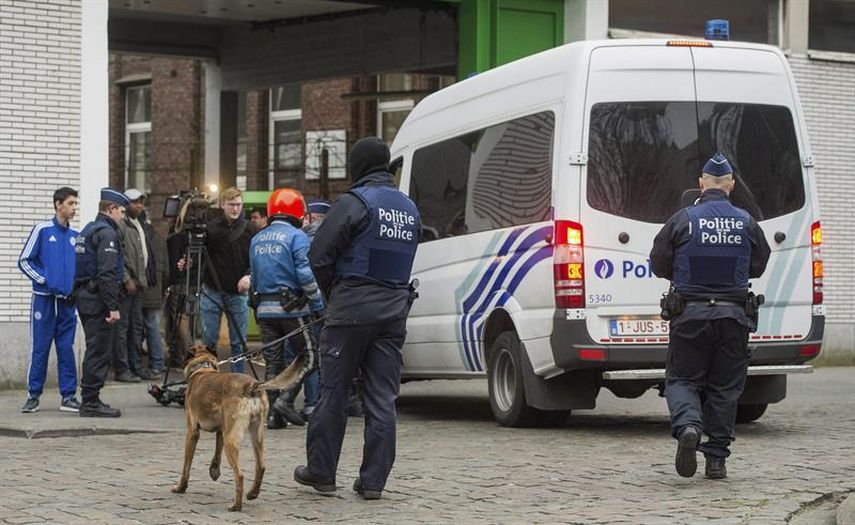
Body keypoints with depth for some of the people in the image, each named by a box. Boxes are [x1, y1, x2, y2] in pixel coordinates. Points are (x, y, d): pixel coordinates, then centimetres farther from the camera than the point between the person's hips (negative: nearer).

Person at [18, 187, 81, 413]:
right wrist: (44, 280, -10)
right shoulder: (42, 230, -3)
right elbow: (24, 261, -2)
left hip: (68, 301, 4)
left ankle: (68, 396, 9)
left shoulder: (76, 236, 10)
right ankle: (33, 396, 7)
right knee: (39, 348, -1)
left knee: (66, 349, 5)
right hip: (44, 299, -4)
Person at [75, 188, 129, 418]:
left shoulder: (87, 230, 18)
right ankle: (91, 402, -5)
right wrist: (113, 307, -21)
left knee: (95, 350, 14)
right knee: (99, 351, -6)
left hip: (84, 295, 10)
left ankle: (90, 400, 18)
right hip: (99, 298, -10)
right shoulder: (107, 233, -13)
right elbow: (107, 273, -21)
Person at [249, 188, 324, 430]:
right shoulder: (296, 237, -9)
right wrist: (319, 305, -10)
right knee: (306, 355, 3)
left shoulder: (257, 240, 14)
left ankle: (273, 414, 7)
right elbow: (306, 274, -15)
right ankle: (286, 399, -11)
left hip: (264, 308, 6)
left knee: (272, 360, 9)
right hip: (292, 307, -6)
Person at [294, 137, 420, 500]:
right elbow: (404, 260, 16)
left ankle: (321, 472, 11)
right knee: (383, 398, 5)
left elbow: (319, 254, -12)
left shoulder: (356, 201, -8)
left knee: (334, 392, 4)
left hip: (352, 307, -6)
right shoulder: (409, 208, 15)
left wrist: (332, 292, 3)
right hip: (394, 310, 6)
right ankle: (373, 480, 5)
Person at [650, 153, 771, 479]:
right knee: (725, 387, 10)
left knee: (682, 379, 7)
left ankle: (688, 427, -22)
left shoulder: (682, 220, -6)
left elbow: (658, 264, 1)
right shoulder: (746, 223, 1)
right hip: (733, 317, 2)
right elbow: (758, 266, 13)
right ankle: (716, 459, 11)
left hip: (690, 315, -2)